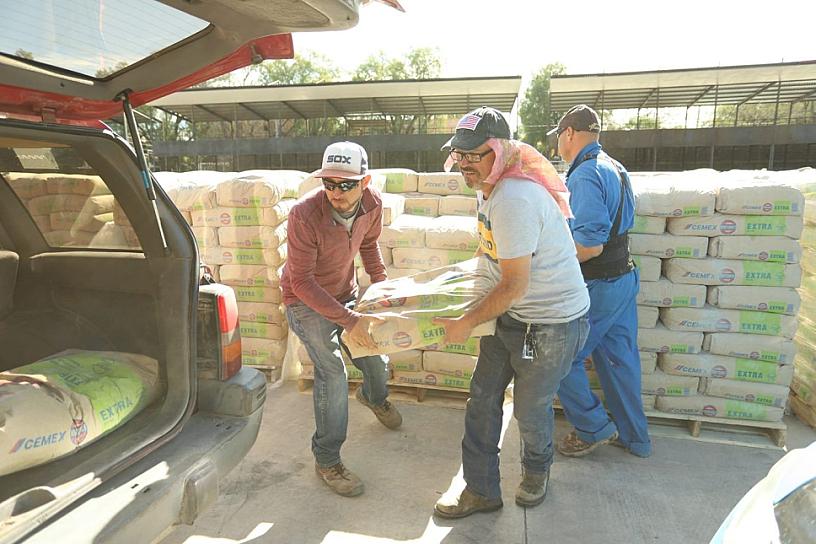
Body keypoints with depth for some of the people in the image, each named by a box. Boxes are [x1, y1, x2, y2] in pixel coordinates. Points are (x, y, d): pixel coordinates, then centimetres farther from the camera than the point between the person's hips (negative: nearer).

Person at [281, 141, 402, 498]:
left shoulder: (372, 204, -16)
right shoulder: (304, 215, -34)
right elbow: (302, 282, -30)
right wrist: (349, 320, -36)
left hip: (346, 293, 6)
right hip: (305, 301, -5)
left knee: (376, 359, 15)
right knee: (332, 370, -20)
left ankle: (374, 398, 52)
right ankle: (326, 460, -1)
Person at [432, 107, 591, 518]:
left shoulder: (513, 199, -29)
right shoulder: (489, 187, 3)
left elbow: (515, 285, -26)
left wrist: (466, 323, -16)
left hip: (552, 322, -9)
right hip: (510, 314, 9)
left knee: (530, 409, 11)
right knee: (482, 398, 10)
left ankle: (536, 470, 45)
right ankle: (481, 491, 27)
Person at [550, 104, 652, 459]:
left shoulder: (585, 176, -20)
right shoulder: (615, 168, 12)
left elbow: (590, 245, -27)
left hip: (598, 287, -10)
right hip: (624, 277, 10)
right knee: (619, 358, 18)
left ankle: (594, 428, 18)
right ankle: (634, 437, 31)